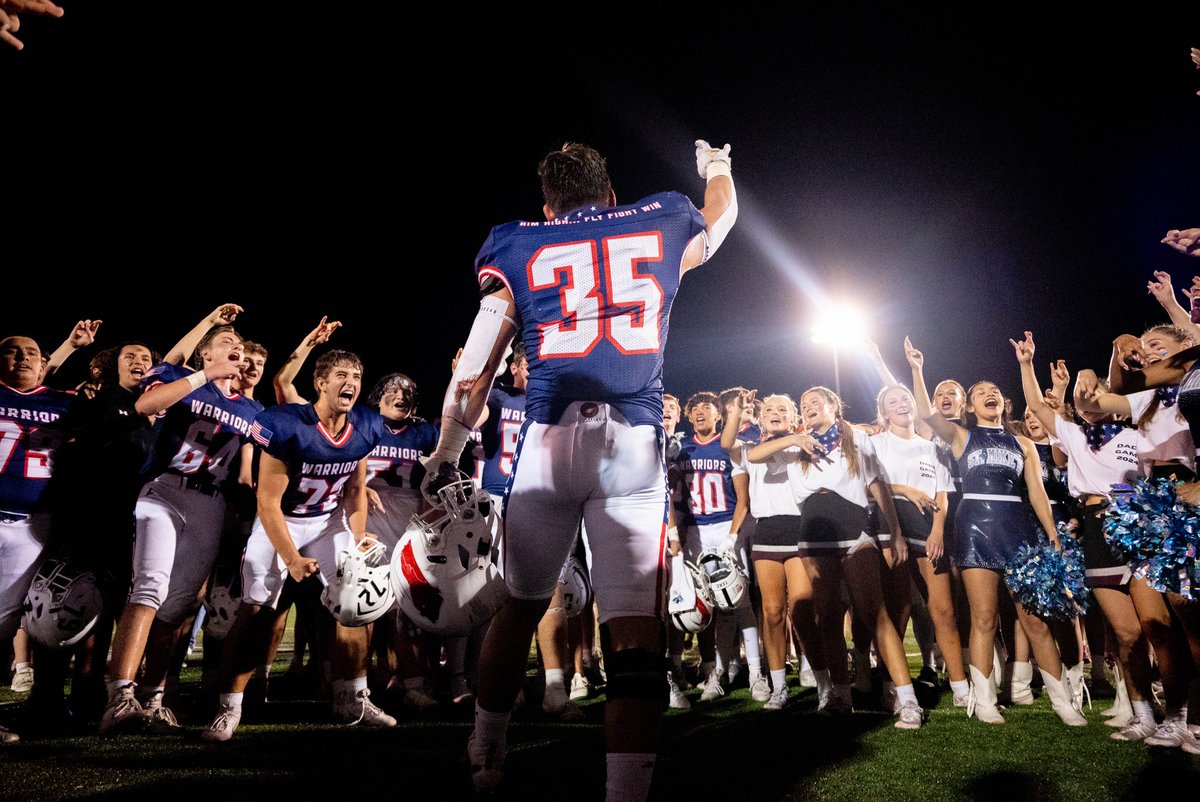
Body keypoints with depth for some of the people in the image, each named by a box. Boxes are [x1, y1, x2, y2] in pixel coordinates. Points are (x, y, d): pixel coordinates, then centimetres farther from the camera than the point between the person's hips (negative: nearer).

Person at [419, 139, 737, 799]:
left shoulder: (519, 248, 15)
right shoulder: (660, 225, 17)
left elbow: (476, 365, 13)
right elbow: (721, 214, 41)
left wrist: (449, 448, 22)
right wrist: (716, 166, 62)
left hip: (549, 440, 2)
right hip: (635, 444, -1)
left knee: (521, 604, 18)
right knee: (634, 626, 0)